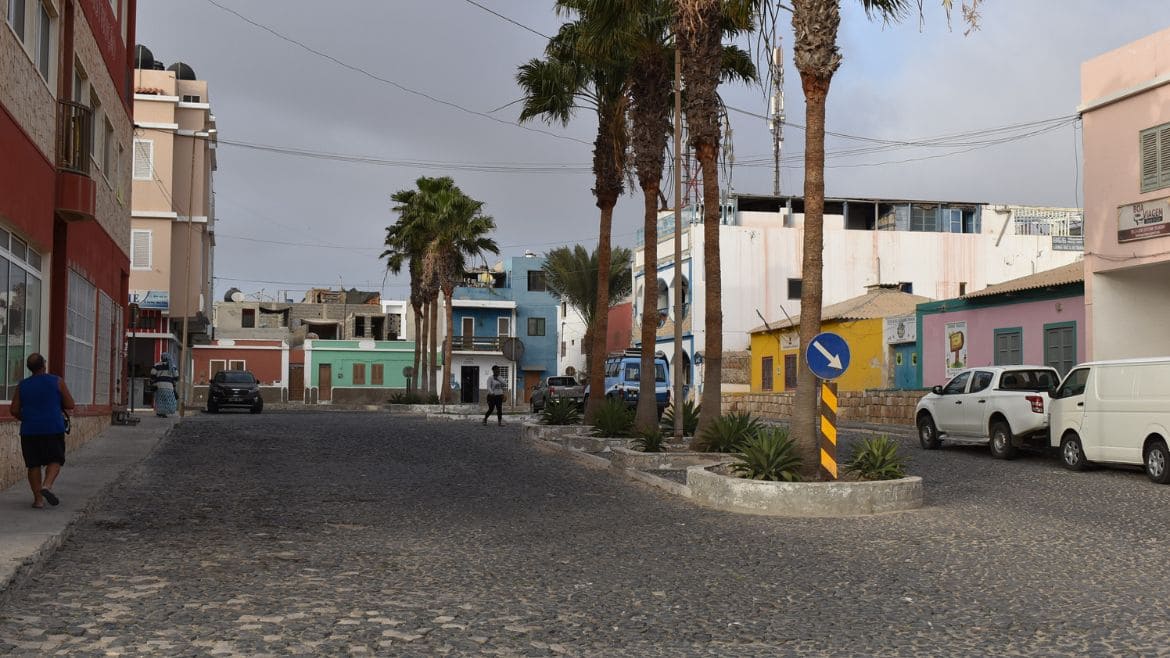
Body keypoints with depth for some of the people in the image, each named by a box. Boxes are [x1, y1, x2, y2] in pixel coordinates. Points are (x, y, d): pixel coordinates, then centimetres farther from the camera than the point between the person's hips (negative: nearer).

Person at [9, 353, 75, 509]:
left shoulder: (22, 385, 3)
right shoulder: (57, 382, -4)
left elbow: (14, 410, 2)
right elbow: (70, 405, -2)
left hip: (29, 430, 2)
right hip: (53, 428, -2)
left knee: (34, 465, 9)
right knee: (55, 460, 9)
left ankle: (38, 499, 6)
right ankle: (47, 485, -15)